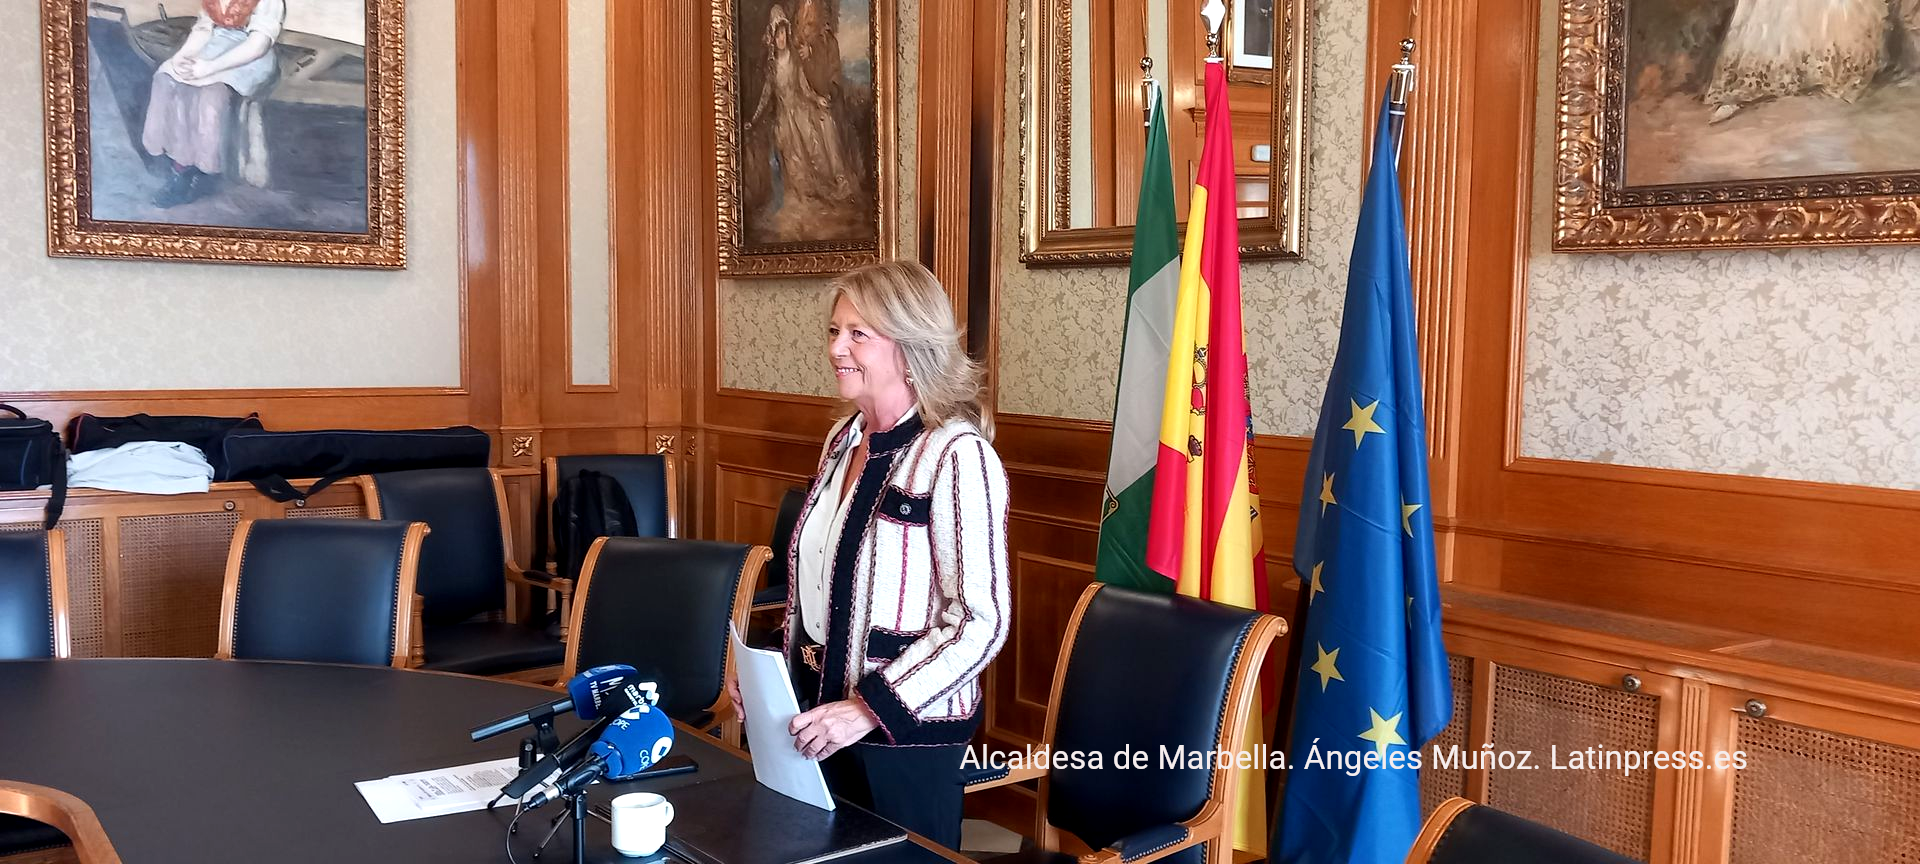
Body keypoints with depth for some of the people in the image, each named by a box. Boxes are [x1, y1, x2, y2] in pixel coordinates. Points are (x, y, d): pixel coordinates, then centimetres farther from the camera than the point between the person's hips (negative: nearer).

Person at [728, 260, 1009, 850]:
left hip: (906, 732, -7)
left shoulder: (955, 455, -18)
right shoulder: (843, 441, 7)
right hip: (819, 715, 7)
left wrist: (870, 708, -23)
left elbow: (981, 621, -20)